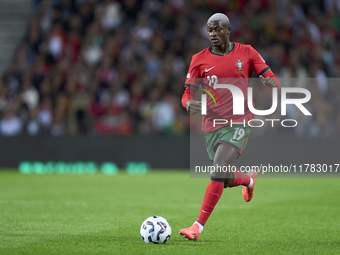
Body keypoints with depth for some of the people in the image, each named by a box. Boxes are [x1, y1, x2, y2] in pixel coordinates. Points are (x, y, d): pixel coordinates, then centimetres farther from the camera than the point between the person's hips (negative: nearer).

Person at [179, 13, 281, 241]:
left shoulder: (246, 53, 2)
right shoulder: (199, 60, 3)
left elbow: (270, 77, 5)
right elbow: (188, 93, 5)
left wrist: (272, 83, -21)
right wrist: (189, 104, -19)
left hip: (238, 123, -3)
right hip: (211, 125, 3)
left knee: (219, 170, -21)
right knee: (226, 180, 10)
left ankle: (198, 227, -21)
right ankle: (249, 179, 48)